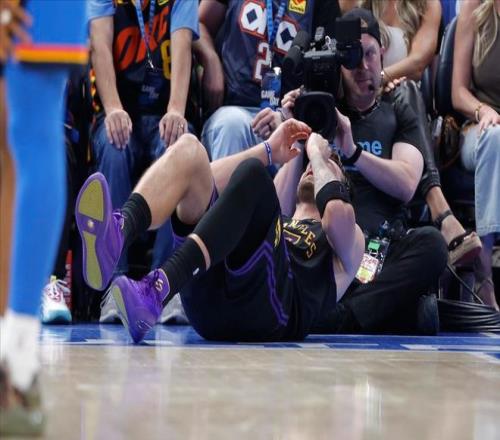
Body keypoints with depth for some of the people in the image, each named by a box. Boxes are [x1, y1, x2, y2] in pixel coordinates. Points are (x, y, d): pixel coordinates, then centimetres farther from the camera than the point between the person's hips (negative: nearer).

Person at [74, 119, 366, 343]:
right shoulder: (270, 224, 43)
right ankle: (118, 232, -37)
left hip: (272, 314, -4)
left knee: (251, 173, -23)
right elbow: (200, 179, 29)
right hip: (209, 304, 4)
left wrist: (319, 155, 19)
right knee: (189, 150, -3)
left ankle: (157, 292, -43)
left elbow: (339, 213, 3)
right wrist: (268, 152, 27)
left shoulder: (348, 240, 31)